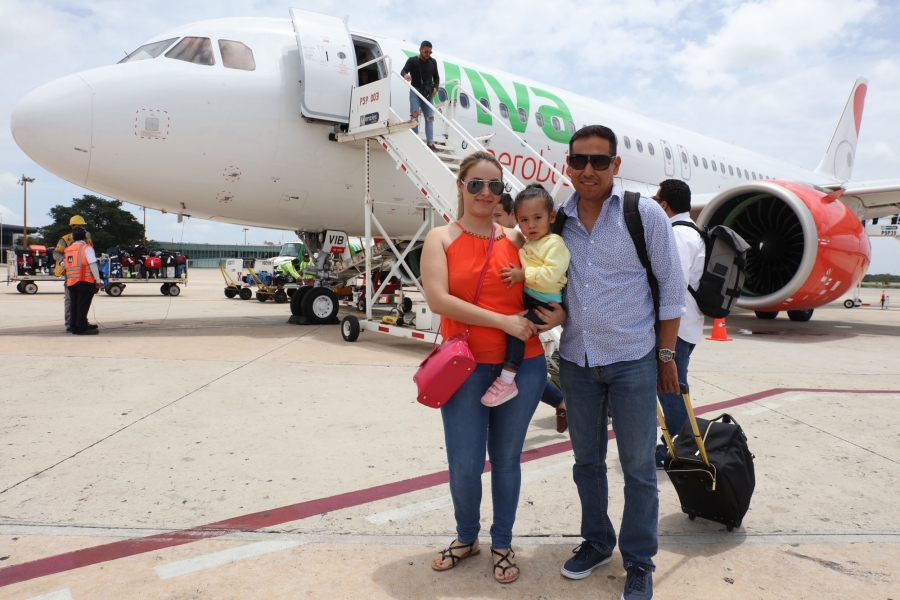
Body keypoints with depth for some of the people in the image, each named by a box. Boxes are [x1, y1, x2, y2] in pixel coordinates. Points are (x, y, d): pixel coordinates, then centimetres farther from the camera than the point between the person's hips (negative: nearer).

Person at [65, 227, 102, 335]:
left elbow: (64, 264, 20)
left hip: (71, 282, 7)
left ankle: (75, 327, 15)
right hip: (84, 281, -7)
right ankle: (82, 328, -8)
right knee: (83, 305, -7)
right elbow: (93, 264, -13)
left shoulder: (68, 249, 18)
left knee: (75, 305, 11)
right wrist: (98, 280, -12)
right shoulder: (86, 248, -5)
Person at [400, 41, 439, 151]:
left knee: (430, 117, -3)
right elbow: (403, 71, -12)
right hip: (415, 91, -4)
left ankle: (430, 142, -5)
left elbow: (436, 77, 20)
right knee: (415, 113, -20)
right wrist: (405, 75, -37)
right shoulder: (412, 60, 1)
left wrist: (435, 87, 0)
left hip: (428, 93, 4)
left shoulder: (433, 62, 13)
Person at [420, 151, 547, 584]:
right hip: (466, 367, -2)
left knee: (506, 459, 13)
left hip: (522, 366, 2)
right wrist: (503, 321, -16)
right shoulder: (441, 239, 0)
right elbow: (439, 299, -13)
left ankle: (502, 544, 34)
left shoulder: (517, 239, 6)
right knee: (464, 466, 2)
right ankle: (466, 537, 32)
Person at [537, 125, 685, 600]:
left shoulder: (645, 214, -7)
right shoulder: (558, 219, 3)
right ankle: (596, 543, 36)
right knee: (587, 461, 16)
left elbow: (671, 288, -3)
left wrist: (666, 355, -3)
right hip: (575, 360, 4)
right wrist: (550, 312, -8)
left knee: (638, 466, 7)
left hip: (632, 362, -3)